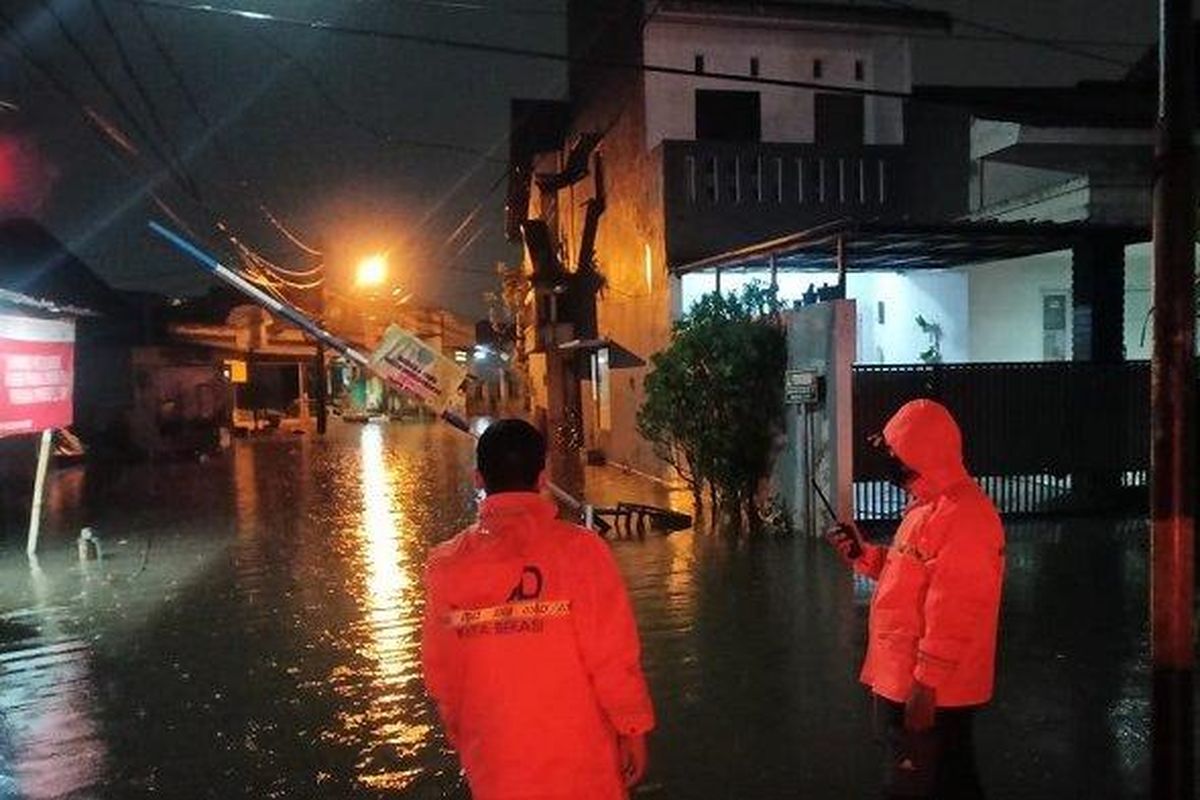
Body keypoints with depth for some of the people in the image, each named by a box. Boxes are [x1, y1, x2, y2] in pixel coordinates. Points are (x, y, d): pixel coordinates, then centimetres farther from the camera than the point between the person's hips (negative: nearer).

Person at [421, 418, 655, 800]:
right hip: (578, 766, -2)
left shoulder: (446, 564, -6)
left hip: (493, 768, 3)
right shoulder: (580, 549, -16)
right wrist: (633, 730, 0)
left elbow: (439, 672, 3)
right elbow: (613, 656, -15)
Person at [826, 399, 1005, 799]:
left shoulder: (961, 515, -23)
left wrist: (925, 686, -24)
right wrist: (863, 555, 7)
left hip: (929, 692, -10)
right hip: (908, 679, 10)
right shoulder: (930, 504, 11)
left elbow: (952, 615, -26)